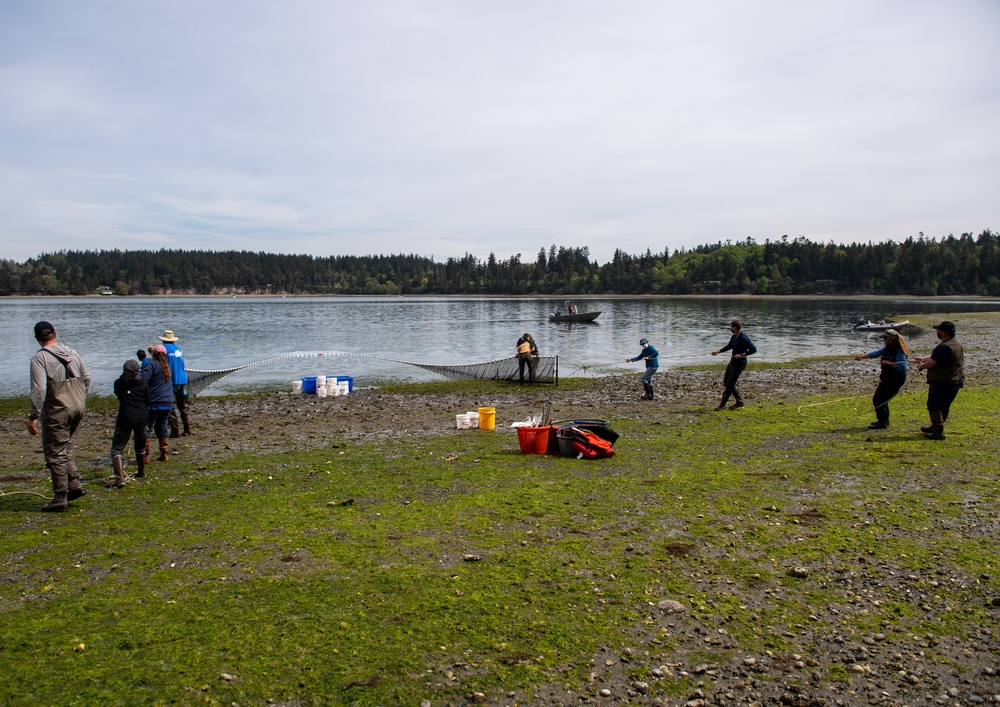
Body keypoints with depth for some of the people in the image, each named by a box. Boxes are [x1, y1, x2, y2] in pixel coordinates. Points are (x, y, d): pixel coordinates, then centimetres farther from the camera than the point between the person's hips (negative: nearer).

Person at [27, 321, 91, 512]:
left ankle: (60, 498, 5)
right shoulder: (71, 352, 9)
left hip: (56, 411, -6)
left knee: (55, 453, 2)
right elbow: (86, 379, 14)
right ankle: (75, 483, 13)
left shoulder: (39, 358, -10)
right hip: (78, 408, 6)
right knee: (65, 447, 21)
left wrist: (33, 416, -14)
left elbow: (39, 390, -18)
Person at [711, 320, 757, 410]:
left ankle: (722, 405, 1)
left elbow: (753, 349, -23)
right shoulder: (734, 337, 7)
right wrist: (718, 351, 18)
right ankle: (739, 401, 20)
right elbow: (729, 346, 25)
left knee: (729, 385, -6)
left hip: (739, 363, -10)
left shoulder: (744, 338, -20)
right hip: (732, 362, 10)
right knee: (725, 382, 12)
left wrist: (741, 355, -23)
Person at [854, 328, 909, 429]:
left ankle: (882, 422, -4)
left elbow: (902, 367, -30)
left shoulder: (899, 352, -21)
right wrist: (862, 356, 17)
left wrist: (888, 362, -28)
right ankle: (884, 420, 29)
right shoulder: (887, 348, 7)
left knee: (878, 399, -11)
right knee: (882, 399, 18)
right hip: (886, 378, 10)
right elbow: (876, 353, 20)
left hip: (894, 380, -10)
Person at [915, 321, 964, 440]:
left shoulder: (944, 347, -24)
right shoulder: (957, 343, 10)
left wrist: (921, 366, -2)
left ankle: (938, 431, -3)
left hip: (941, 382, -10)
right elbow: (936, 356, 17)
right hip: (955, 381, 10)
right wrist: (924, 359, 9)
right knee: (944, 406, 20)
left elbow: (931, 363, -21)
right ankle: (936, 426, 33)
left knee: (934, 406, -2)